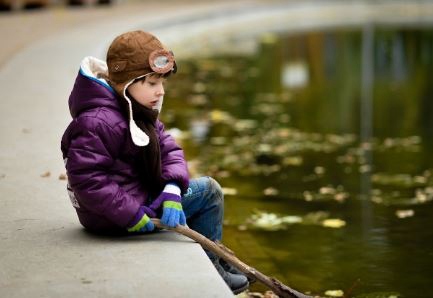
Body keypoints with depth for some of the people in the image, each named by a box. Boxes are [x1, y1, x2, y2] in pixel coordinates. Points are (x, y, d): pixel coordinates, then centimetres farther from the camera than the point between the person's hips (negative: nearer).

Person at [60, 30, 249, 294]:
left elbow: (169, 150, 1)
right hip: (114, 217, -10)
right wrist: (132, 215, -29)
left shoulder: (140, 112, 7)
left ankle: (211, 261, 34)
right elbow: (87, 180, -30)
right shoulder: (99, 122, -26)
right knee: (208, 191, -2)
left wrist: (172, 188, -19)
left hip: (139, 197, 10)